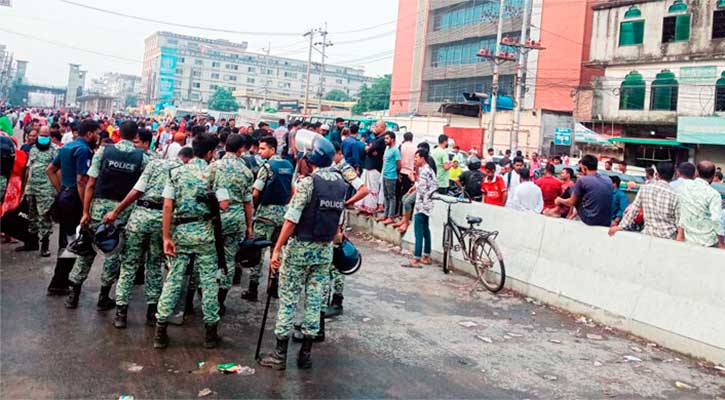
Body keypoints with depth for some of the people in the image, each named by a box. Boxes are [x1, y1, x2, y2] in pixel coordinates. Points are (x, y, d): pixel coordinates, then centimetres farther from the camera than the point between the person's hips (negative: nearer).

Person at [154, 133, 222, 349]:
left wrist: (166, 237, -4)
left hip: (180, 231, 2)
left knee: (173, 279, 7)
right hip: (205, 232, -2)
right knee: (209, 281, 6)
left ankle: (161, 331, 10)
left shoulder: (176, 173, 2)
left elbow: (167, 206, -5)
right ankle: (210, 332, 13)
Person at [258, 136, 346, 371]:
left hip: (300, 247, -5)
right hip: (325, 250, 6)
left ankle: (280, 354, 10)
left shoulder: (307, 182, -15)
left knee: (288, 300, 4)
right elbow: (338, 222, 9)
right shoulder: (341, 185, 5)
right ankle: (306, 354, 19)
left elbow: (291, 220, -18)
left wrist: (277, 249, -15)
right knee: (314, 300, 11)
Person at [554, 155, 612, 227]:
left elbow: (572, 203, 1)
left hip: (590, 221, -5)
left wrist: (559, 200, 21)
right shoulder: (608, 180, 5)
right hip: (607, 223, 5)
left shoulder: (582, 180, -10)